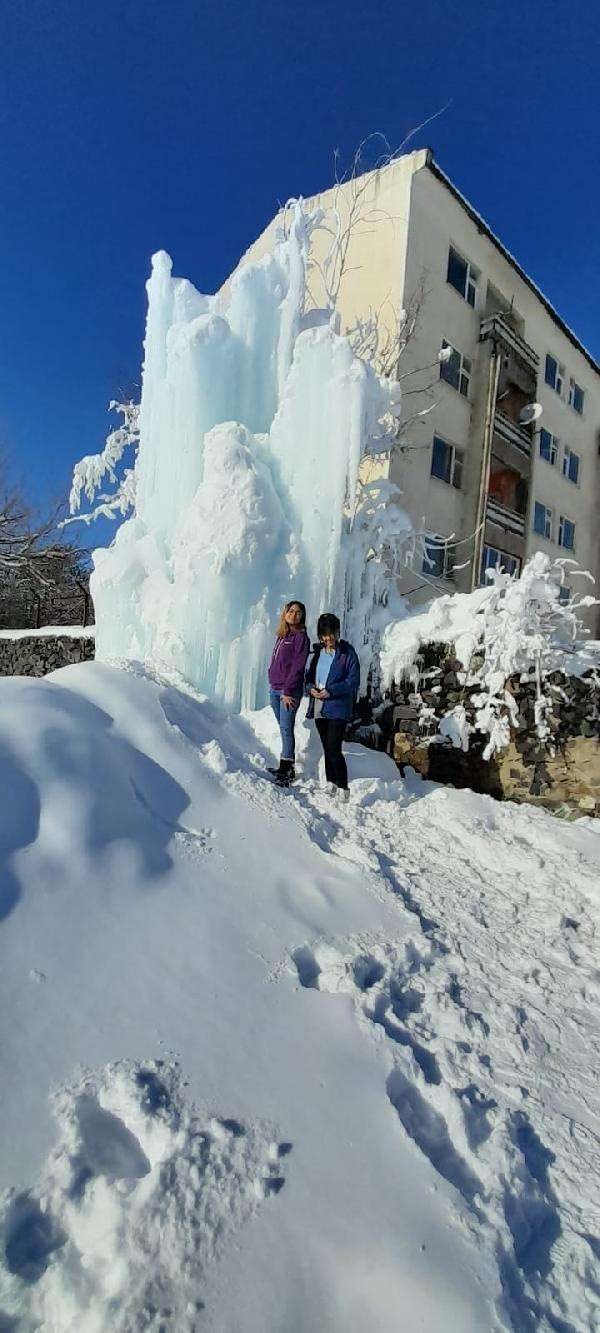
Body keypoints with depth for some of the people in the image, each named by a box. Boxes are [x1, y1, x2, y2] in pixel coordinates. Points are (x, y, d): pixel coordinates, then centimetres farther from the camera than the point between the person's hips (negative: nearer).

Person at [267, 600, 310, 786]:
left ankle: (287, 770, -3)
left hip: (289, 691, -7)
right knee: (284, 728, 10)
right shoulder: (281, 635, 15)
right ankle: (287, 767, 16)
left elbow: (297, 667, -12)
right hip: (275, 689, 7)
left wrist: (287, 691, -16)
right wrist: (272, 682, 11)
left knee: (286, 728, -8)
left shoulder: (301, 637, -6)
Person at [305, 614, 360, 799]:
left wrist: (331, 691, -19)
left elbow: (354, 681, -11)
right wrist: (310, 688, -5)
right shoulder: (317, 652, 11)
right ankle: (331, 785, 25)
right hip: (319, 708, 6)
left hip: (338, 709, -6)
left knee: (334, 749, -12)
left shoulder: (347, 652, -6)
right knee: (327, 749, 14)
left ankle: (343, 788, -1)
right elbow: (308, 676, 17)